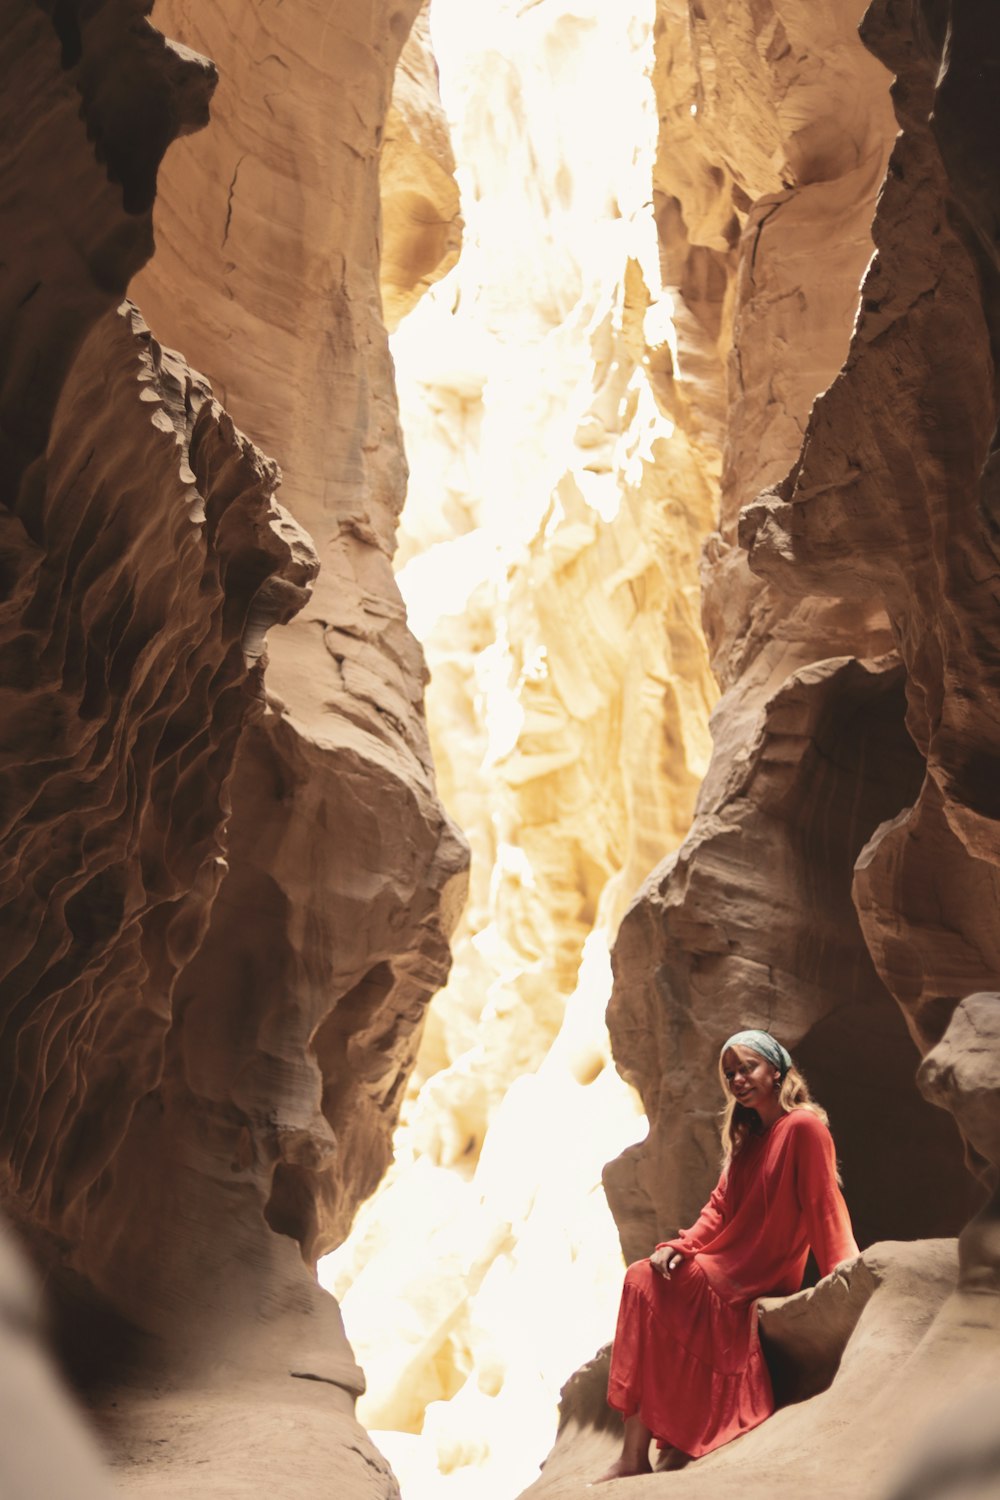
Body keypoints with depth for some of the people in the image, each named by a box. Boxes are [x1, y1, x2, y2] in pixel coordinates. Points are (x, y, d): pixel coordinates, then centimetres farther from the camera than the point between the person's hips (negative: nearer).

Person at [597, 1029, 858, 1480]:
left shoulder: (803, 1127, -14)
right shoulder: (747, 1135, 13)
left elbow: (824, 1205, -16)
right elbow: (720, 1205, 10)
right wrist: (681, 1245, -4)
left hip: (760, 1277, -8)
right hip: (727, 1266, 8)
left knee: (644, 1283, -16)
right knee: (647, 1277, -7)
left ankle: (635, 1457, -10)